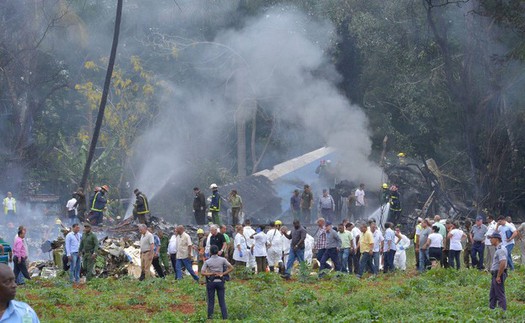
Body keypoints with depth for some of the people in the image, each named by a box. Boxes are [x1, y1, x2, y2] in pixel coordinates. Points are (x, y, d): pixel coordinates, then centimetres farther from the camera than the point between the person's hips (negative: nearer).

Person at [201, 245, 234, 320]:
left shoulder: (207, 262, -7)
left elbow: (203, 273, -13)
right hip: (220, 282, 1)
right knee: (222, 301, 6)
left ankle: (210, 318, 8)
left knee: (211, 301, 7)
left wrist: (212, 273, -11)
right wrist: (222, 274, -5)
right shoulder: (222, 260, -5)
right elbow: (231, 268, -5)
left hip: (211, 282, -1)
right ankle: (225, 317, 0)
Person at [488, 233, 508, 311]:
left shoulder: (500, 249, -18)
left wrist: (498, 276, -25)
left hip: (498, 274, -11)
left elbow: (503, 263, -29)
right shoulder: (498, 249, 16)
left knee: (500, 294, -8)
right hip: (496, 274, 11)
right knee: (492, 295, 16)